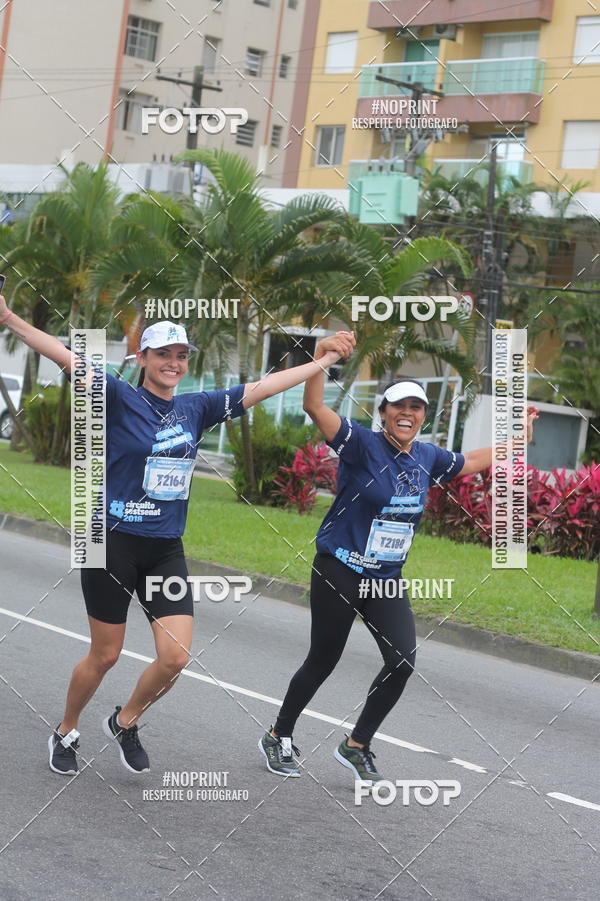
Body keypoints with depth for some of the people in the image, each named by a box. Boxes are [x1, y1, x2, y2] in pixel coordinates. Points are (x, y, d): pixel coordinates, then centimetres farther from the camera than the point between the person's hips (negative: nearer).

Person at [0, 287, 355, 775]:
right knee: (105, 655, 5)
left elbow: (260, 388, 15)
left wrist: (324, 360, 21)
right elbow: (69, 358, -21)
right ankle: (66, 732, 30)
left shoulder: (196, 408, 7)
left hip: (167, 551, 5)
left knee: (176, 656, -5)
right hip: (114, 545, -4)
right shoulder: (120, 399, -8)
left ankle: (125, 722, 23)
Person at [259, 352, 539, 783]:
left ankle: (357, 744, 8)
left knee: (403, 660, -10)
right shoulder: (363, 444, -13)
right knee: (323, 661, 5)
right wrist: (319, 360, -39)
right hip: (339, 573, -5)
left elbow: (474, 461, 25)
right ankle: (279, 737, 27)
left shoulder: (428, 458, 4)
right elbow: (315, 407, -27)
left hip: (388, 580, 5)